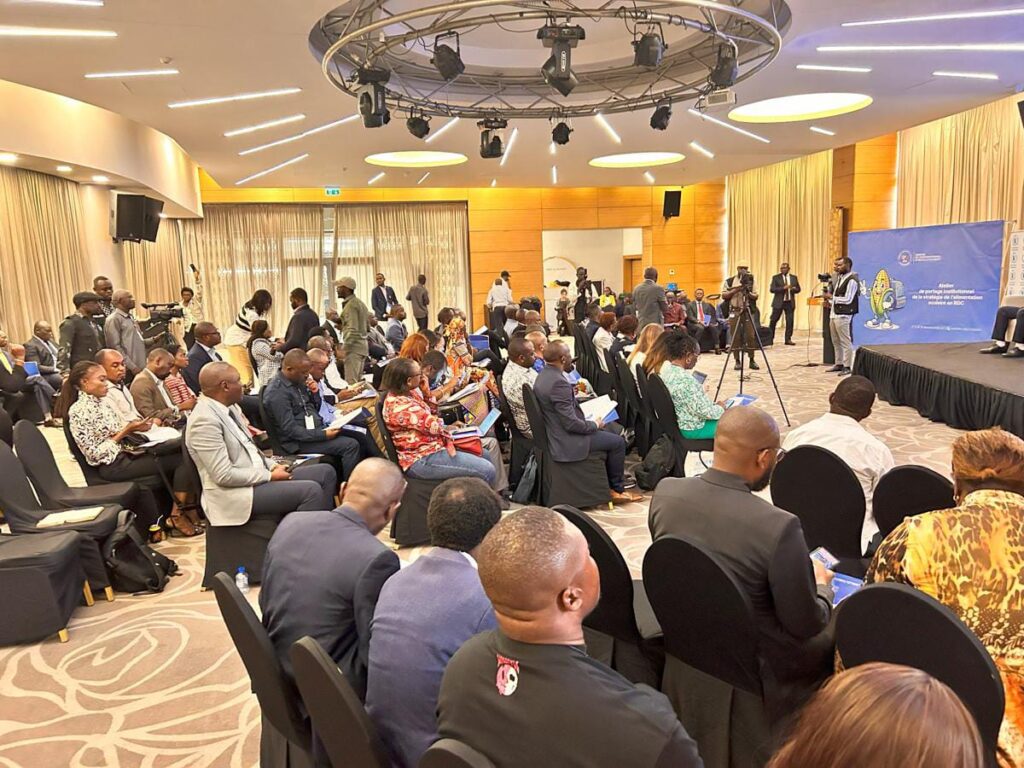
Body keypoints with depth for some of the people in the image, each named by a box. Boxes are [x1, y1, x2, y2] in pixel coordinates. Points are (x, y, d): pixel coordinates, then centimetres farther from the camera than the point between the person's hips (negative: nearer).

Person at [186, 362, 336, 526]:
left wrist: (272, 466, 2)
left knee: (326, 472, 5)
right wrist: (270, 476, -15)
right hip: (235, 493, -10)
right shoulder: (205, 420, -20)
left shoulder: (230, 407, 8)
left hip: (259, 477, 10)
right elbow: (224, 475, -23)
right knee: (311, 490, -24)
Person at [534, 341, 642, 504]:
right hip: (566, 443, -10)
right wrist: (595, 424, -10)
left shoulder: (543, 375, 3)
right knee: (618, 442, 2)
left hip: (554, 434, 10)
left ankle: (609, 485, 30)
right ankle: (617, 488, 20)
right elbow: (571, 423, -26)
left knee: (609, 433, 25)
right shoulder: (558, 383, -28)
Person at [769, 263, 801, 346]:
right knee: (773, 320, 2)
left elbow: (798, 289, 13)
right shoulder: (775, 277, 0)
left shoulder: (794, 277, 9)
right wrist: (783, 288, -20)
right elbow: (772, 289, -10)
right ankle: (770, 338, 14)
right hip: (778, 302, -2)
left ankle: (788, 339, 6)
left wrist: (793, 289, -10)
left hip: (790, 302, 2)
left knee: (790, 321, -2)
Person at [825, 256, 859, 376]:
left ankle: (847, 367, 2)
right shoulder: (838, 277, 13)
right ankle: (839, 364, 25)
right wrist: (830, 301, 6)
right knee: (836, 342, 15)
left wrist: (832, 298, -14)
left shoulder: (852, 280, -14)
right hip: (834, 314, 9)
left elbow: (847, 300, -20)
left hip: (844, 315, -9)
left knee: (845, 342, -3)